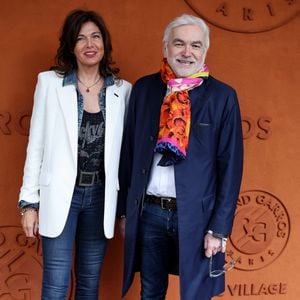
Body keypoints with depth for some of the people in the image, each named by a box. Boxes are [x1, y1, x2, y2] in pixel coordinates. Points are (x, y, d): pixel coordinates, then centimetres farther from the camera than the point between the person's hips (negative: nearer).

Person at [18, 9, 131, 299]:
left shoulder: (123, 90, 2)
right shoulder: (49, 82, -3)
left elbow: (124, 149, 7)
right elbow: (36, 144, 0)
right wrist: (29, 201, -2)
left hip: (101, 197, 2)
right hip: (60, 195, -2)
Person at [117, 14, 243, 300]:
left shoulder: (222, 96, -4)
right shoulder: (143, 88, 4)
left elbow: (230, 165, -5)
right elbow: (128, 152, 8)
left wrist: (220, 226, -8)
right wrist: (124, 209, 9)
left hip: (196, 215, -2)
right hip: (147, 212, 3)